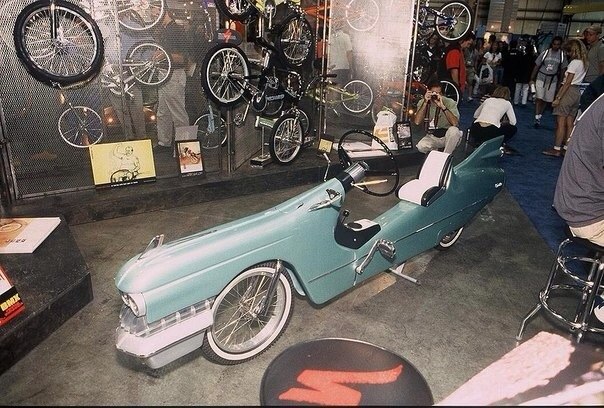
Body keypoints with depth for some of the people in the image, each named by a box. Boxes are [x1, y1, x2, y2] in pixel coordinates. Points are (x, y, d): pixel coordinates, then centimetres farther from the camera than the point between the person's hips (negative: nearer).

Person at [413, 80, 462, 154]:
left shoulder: (450, 102, -10)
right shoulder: (422, 102, -3)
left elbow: (455, 123, -25)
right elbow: (417, 122, -18)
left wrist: (442, 106, -33)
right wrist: (425, 103, -24)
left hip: (448, 137, -1)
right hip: (432, 137, 1)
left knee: (453, 130, -35)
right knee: (421, 146, -30)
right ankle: (435, 151, 4)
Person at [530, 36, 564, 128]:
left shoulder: (562, 55, 0)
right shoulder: (545, 53, -3)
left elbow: (562, 70, 5)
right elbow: (536, 66, 1)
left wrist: (560, 83, 5)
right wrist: (531, 79, -3)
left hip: (553, 80, 2)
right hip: (541, 78, -2)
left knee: (546, 100, 5)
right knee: (539, 98, -11)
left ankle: (539, 117, 19)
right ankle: (536, 118, -10)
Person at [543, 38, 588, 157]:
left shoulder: (574, 63, -12)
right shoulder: (583, 63, 13)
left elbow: (567, 83, -16)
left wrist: (558, 98, -16)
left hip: (569, 91, -9)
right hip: (577, 93, 9)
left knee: (560, 122, -5)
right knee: (569, 123, 10)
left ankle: (557, 149, -4)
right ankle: (566, 148, 13)